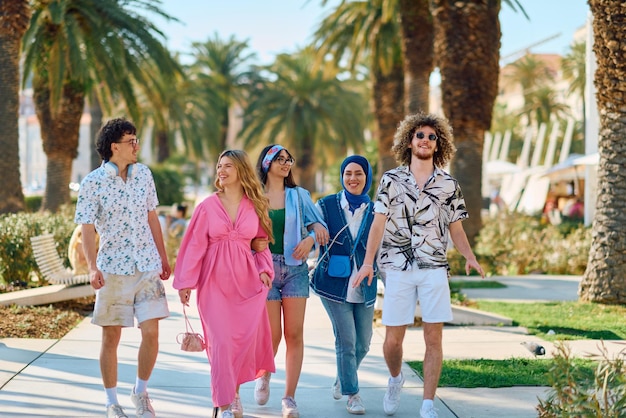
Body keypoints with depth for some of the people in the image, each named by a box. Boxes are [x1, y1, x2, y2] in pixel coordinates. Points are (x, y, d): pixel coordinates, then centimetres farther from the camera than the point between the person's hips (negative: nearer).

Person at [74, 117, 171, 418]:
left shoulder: (144, 174, 6)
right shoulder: (93, 183, -7)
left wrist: (163, 258, 16)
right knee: (111, 337, 4)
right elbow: (87, 230, -9)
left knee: (151, 333, -2)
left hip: (147, 266, 3)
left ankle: (141, 392, 19)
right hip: (113, 269, -3)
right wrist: (92, 267, -22)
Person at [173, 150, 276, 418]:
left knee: (246, 339, -2)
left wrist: (265, 269, -5)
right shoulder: (208, 206, 0)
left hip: (247, 282, 2)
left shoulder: (256, 206, 6)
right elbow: (194, 245, 0)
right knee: (221, 341, -5)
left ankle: (233, 393, 20)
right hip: (214, 282, -2)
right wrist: (185, 282, -4)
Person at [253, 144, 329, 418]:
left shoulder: (299, 195, 9)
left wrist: (311, 237, -15)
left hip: (295, 267, 2)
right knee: (272, 334, -2)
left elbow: (320, 226, 5)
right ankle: (263, 376, 31)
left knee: (295, 334, -3)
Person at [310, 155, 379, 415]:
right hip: (335, 284, -3)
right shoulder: (326, 206, 0)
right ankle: (352, 394, 10)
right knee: (346, 341, -6)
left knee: (363, 344, 9)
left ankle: (341, 380, 36)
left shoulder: (375, 211, 5)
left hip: (364, 287, 3)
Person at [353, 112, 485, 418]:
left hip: (435, 270, 1)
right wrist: (368, 261, -12)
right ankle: (395, 379, 32)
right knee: (393, 339, 2)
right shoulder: (391, 180, 4)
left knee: (433, 339, -3)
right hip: (397, 269, -1)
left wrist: (469, 257, -8)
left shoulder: (449, 185, 8)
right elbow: (379, 223, -1)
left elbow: (456, 229, 10)